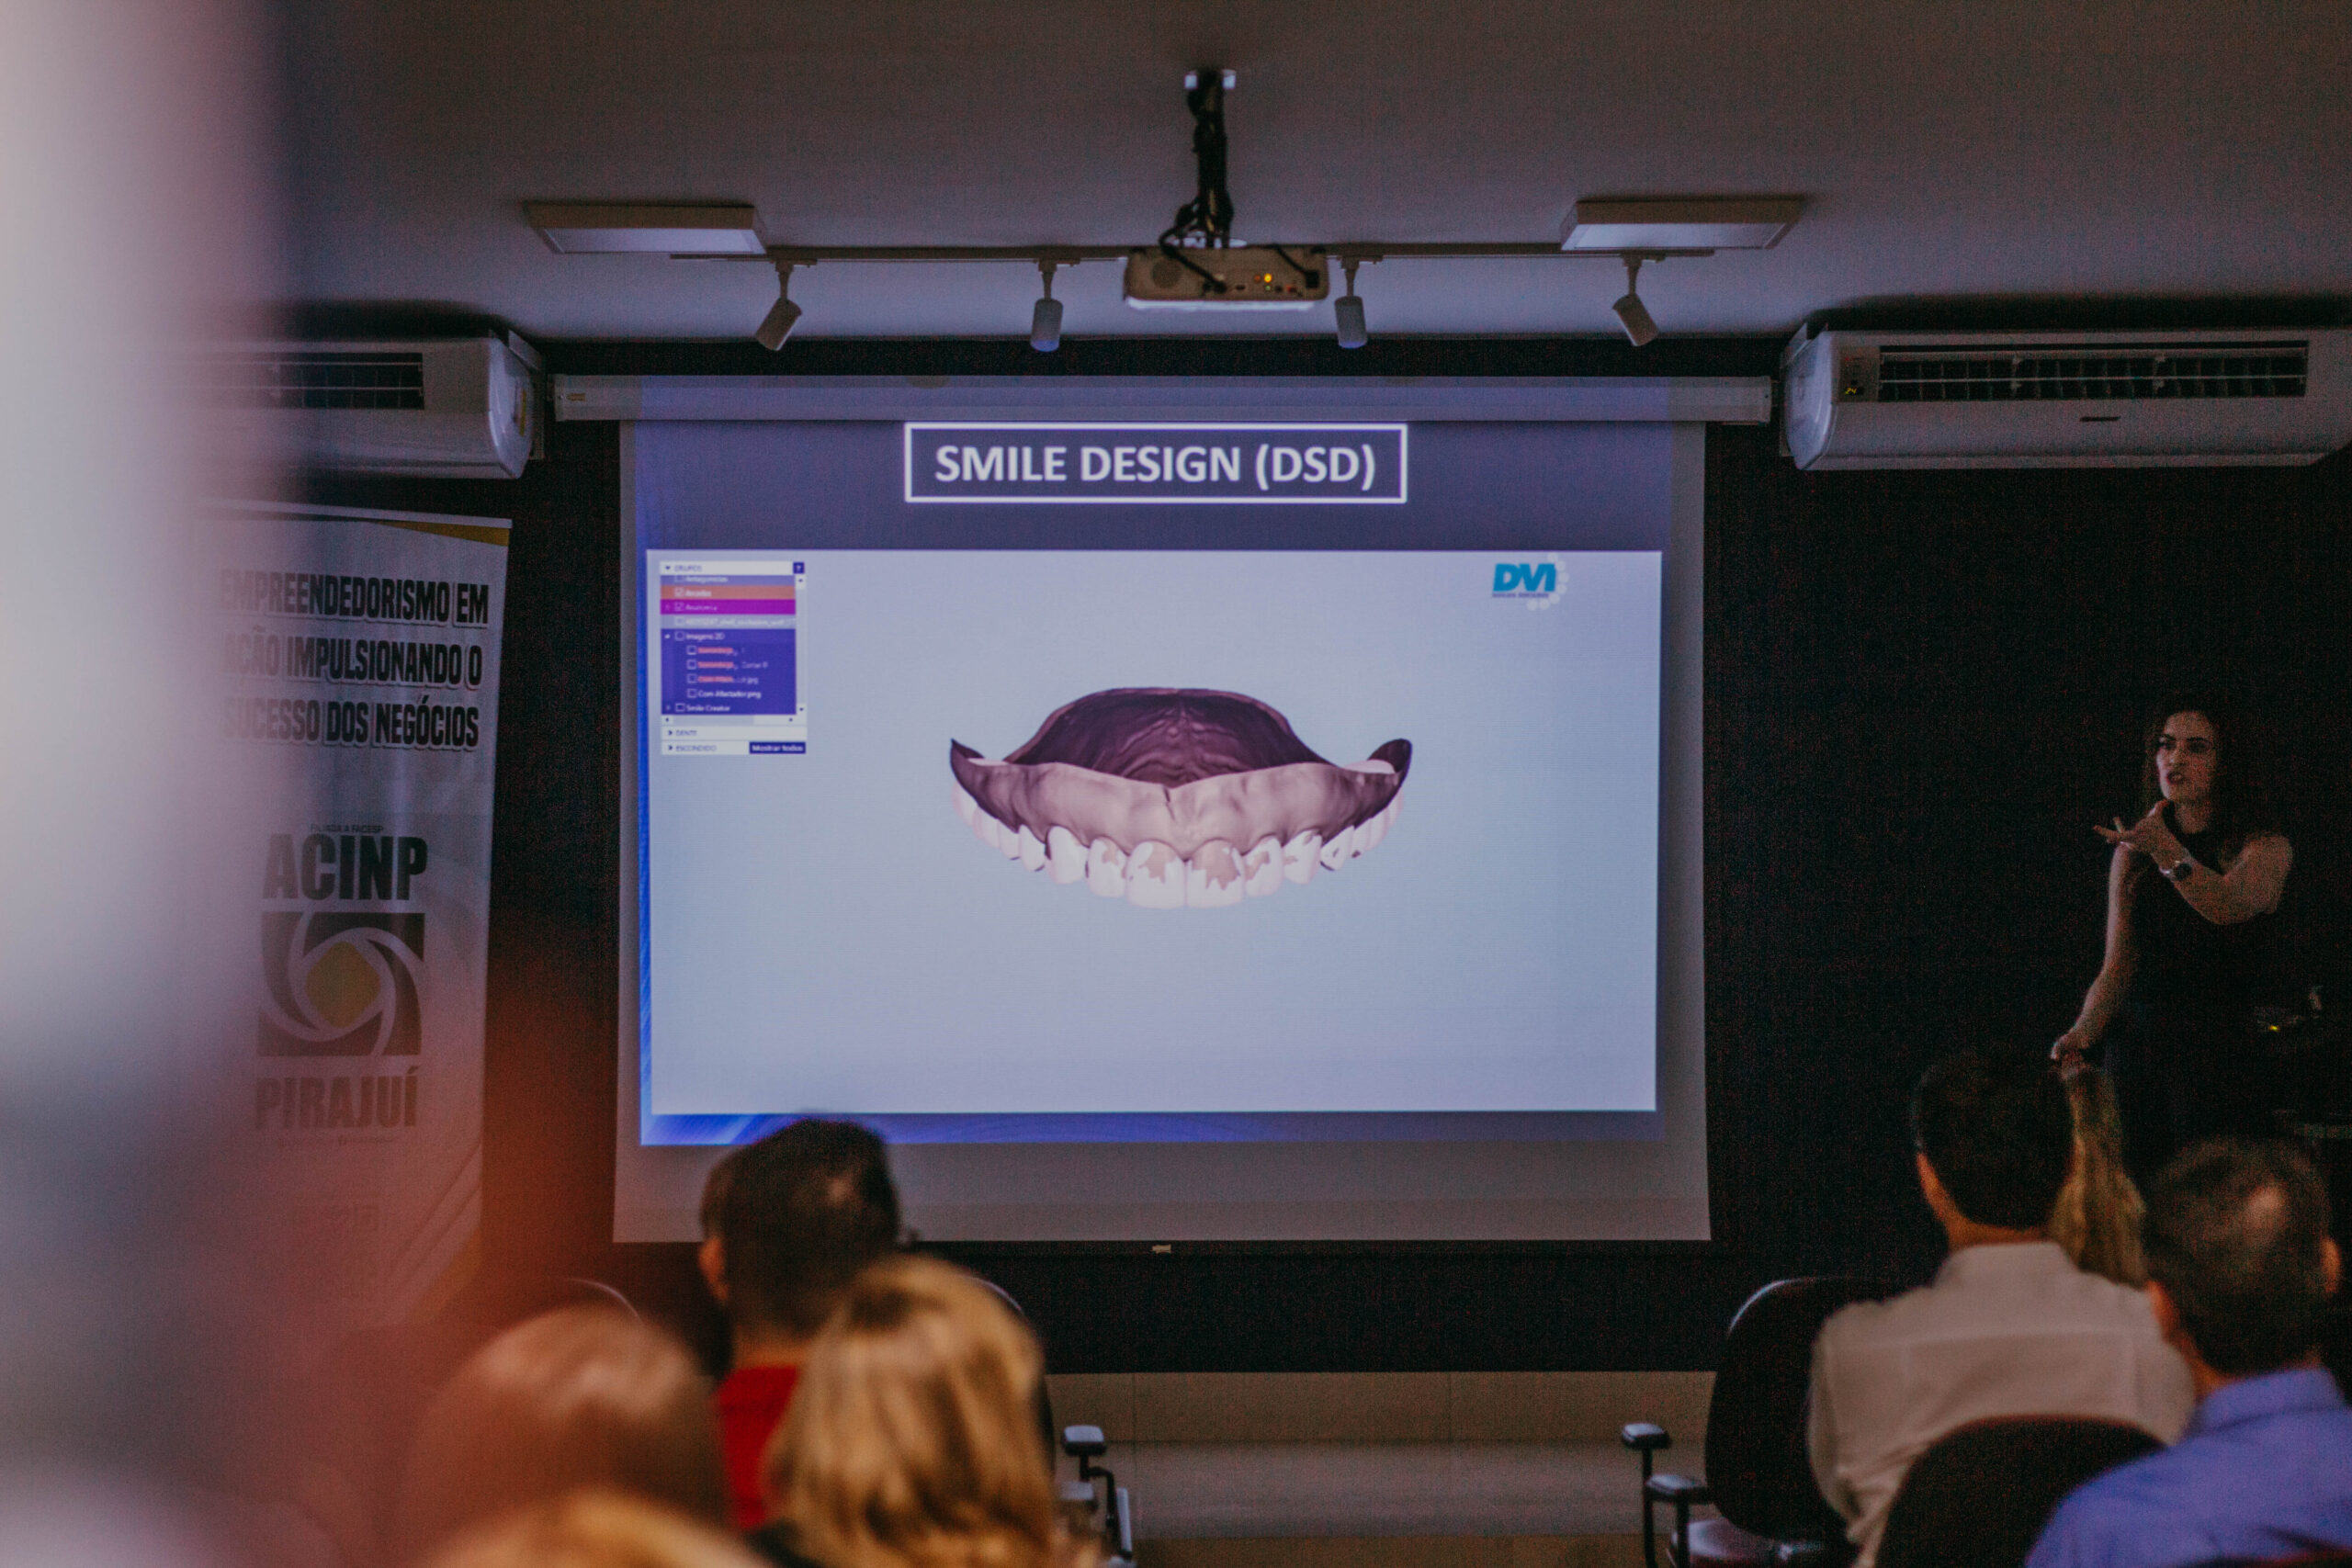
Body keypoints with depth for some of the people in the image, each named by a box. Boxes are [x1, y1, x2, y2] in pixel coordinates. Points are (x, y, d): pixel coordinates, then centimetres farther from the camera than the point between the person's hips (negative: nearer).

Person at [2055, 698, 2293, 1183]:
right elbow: (2117, 967, 12)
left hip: (2220, 1058, -4)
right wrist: (2083, 1033, -6)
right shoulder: (2132, 855, 14)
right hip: (2133, 1049, 4)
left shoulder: (2266, 848, 0)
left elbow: (2229, 906, -22)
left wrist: (2165, 848, -38)